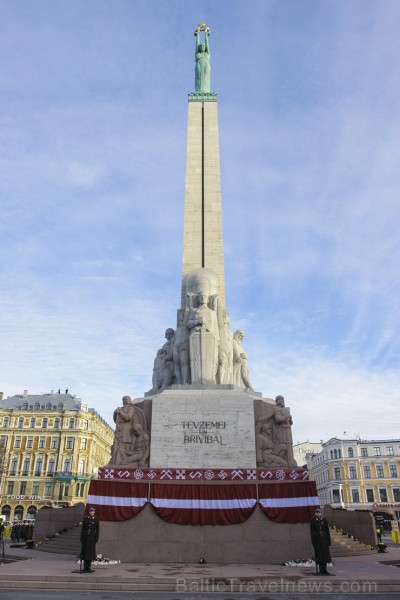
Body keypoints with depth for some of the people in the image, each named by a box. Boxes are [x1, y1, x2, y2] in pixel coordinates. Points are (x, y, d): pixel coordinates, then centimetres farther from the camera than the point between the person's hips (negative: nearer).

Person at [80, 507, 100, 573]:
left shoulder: (96, 520, -2)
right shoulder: (85, 519, 2)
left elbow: (97, 530, -3)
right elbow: (82, 529, 2)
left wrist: (96, 539, -9)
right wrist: (81, 538, -3)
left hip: (92, 537, -1)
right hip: (85, 537, 1)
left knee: (91, 551, -1)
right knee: (84, 551, 1)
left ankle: (89, 567, 10)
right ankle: (85, 567, 9)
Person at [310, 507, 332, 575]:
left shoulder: (324, 520, 3)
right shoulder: (312, 521, -3)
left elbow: (327, 530, 4)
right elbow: (312, 531, -4)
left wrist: (329, 540, 0)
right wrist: (313, 541, -9)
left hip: (324, 538, 2)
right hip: (317, 539, -2)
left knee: (325, 554, 4)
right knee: (319, 554, 2)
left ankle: (324, 569, 13)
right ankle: (320, 570, 10)